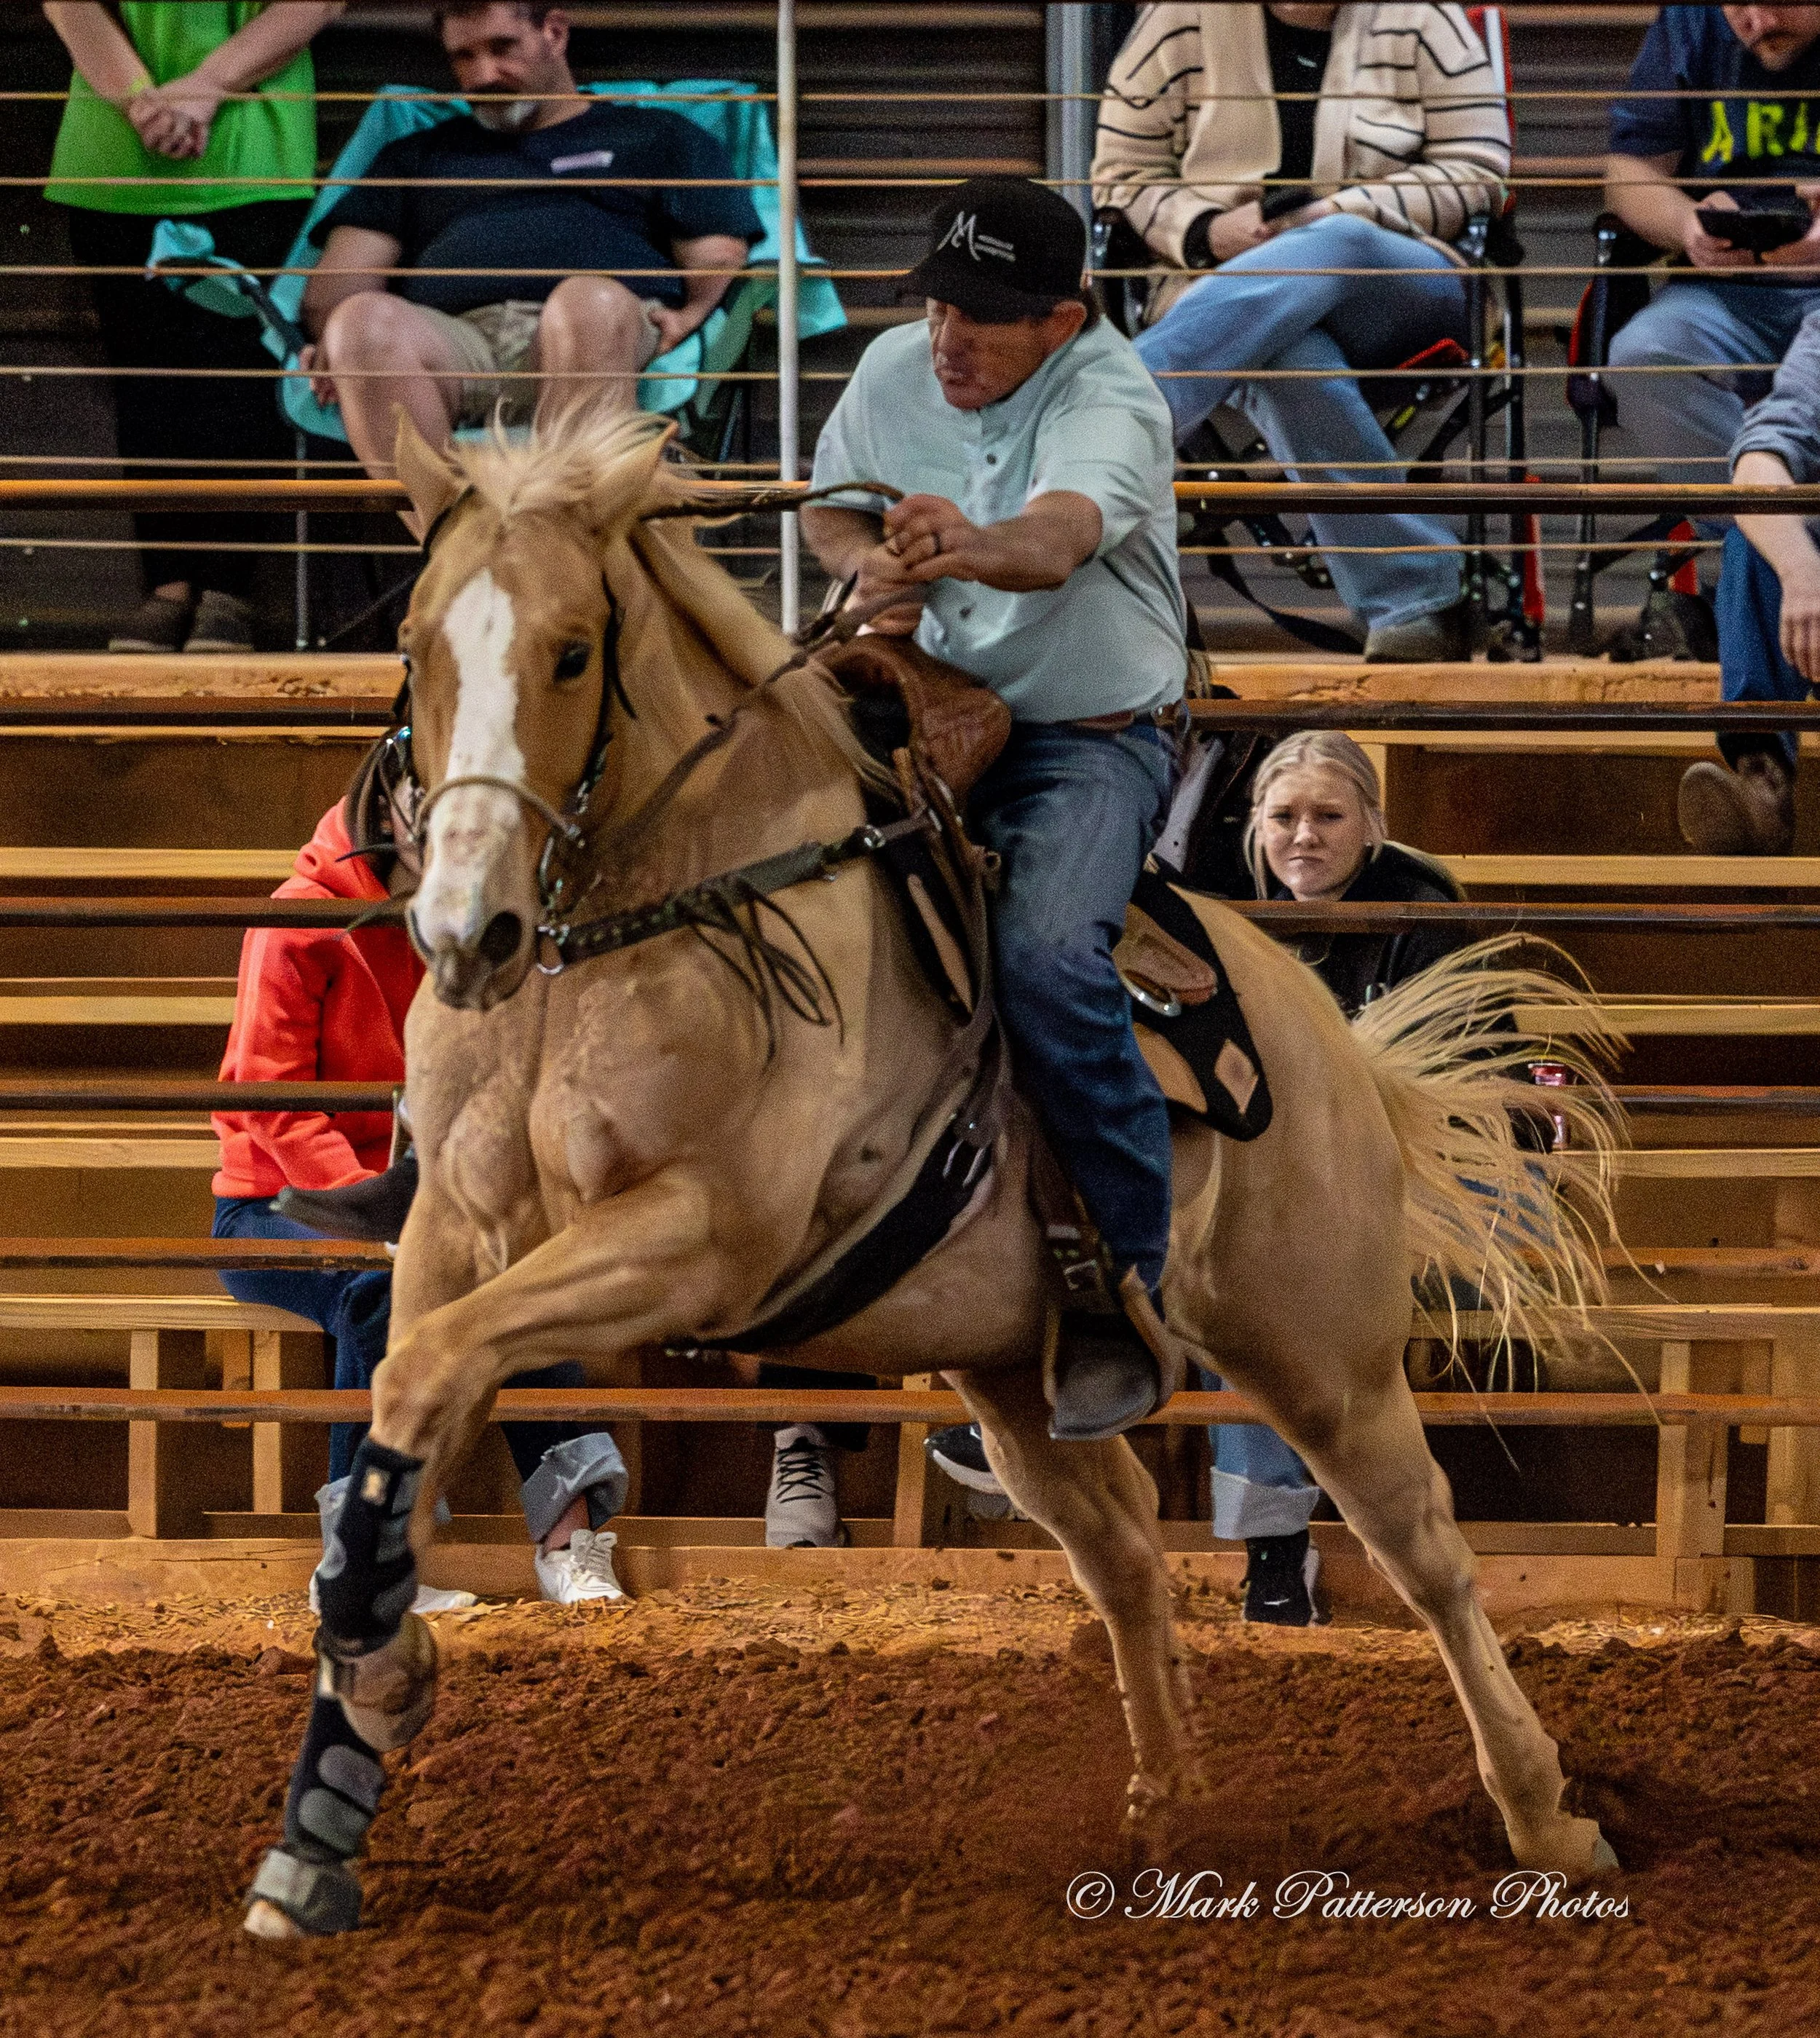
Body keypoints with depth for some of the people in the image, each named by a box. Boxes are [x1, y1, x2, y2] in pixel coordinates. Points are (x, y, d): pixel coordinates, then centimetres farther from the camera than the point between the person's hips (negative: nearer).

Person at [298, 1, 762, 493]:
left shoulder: (657, 138, 31)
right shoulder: (417, 157, 38)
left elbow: (717, 265, 18)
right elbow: (340, 279, 25)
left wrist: (685, 318, -6)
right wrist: (338, 336, 1)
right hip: (457, 337, 2)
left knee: (591, 301, -40)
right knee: (366, 321, -35)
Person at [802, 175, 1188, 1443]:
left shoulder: (1112, 399, -20)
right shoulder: (894, 372, -1)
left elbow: (1060, 537, -41)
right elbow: (827, 507, 16)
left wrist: (975, 549, -64)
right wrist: (869, 567, -8)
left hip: (1097, 734, -7)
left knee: (1049, 958, -30)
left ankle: (1127, 1294, -22)